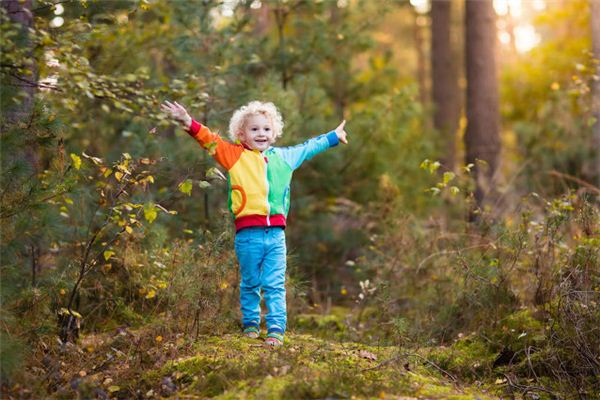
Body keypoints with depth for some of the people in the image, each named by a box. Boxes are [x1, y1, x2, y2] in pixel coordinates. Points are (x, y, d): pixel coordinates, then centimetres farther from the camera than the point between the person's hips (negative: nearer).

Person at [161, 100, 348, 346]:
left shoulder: (284, 157, 16)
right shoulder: (235, 155, 3)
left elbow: (308, 148, 32)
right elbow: (210, 141, -7)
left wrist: (334, 137, 44)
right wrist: (189, 123, -22)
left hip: (276, 233, 2)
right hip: (248, 233, -2)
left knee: (275, 285, 0)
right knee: (250, 284, 9)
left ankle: (276, 331, 3)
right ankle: (251, 325, 24)